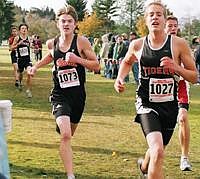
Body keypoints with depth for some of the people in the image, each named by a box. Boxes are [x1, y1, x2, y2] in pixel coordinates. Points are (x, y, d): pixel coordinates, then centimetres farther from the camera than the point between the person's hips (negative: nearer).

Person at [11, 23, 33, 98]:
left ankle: (28, 90, -8)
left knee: (29, 73, -18)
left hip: (27, 58, 0)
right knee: (20, 73, 18)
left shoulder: (29, 38, 1)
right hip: (20, 59, 0)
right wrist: (18, 44, -18)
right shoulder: (17, 38, -5)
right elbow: (12, 48, -4)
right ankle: (20, 83, 53)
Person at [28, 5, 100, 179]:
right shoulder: (52, 43, -1)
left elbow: (96, 66, -7)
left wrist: (78, 59, -21)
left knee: (69, 134, 21)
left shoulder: (81, 41, -9)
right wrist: (36, 66, 11)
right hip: (60, 95, -1)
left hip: (78, 95, 1)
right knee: (65, 135, -21)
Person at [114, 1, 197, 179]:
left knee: (158, 150, 23)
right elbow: (127, 62, 22)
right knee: (157, 151, -26)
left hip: (170, 106, 2)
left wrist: (176, 67, -20)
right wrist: (120, 78, 3)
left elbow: (194, 77, -2)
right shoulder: (137, 45, -2)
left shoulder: (179, 44, -7)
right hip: (147, 104, -2)